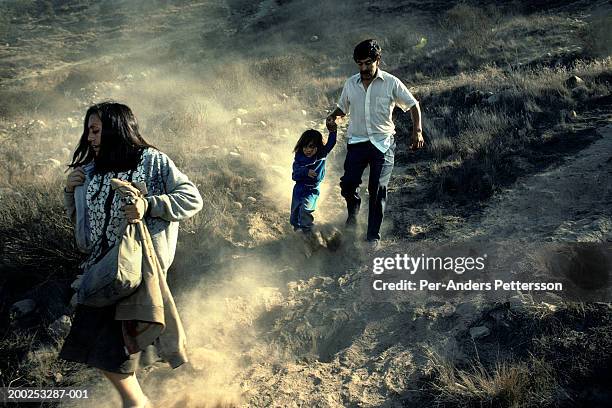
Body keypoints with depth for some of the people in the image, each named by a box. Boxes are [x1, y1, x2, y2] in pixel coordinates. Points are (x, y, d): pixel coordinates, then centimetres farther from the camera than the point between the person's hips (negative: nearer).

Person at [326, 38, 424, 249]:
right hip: (357, 142, 2)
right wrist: (333, 116, -1)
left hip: (382, 143, -2)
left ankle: (373, 235, 6)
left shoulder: (391, 83, -1)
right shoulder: (350, 84, 8)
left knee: (378, 190, -6)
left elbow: (413, 105, 5)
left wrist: (417, 131, -9)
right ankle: (353, 208, 24)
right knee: (347, 184, -12)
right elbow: (342, 107, 23)